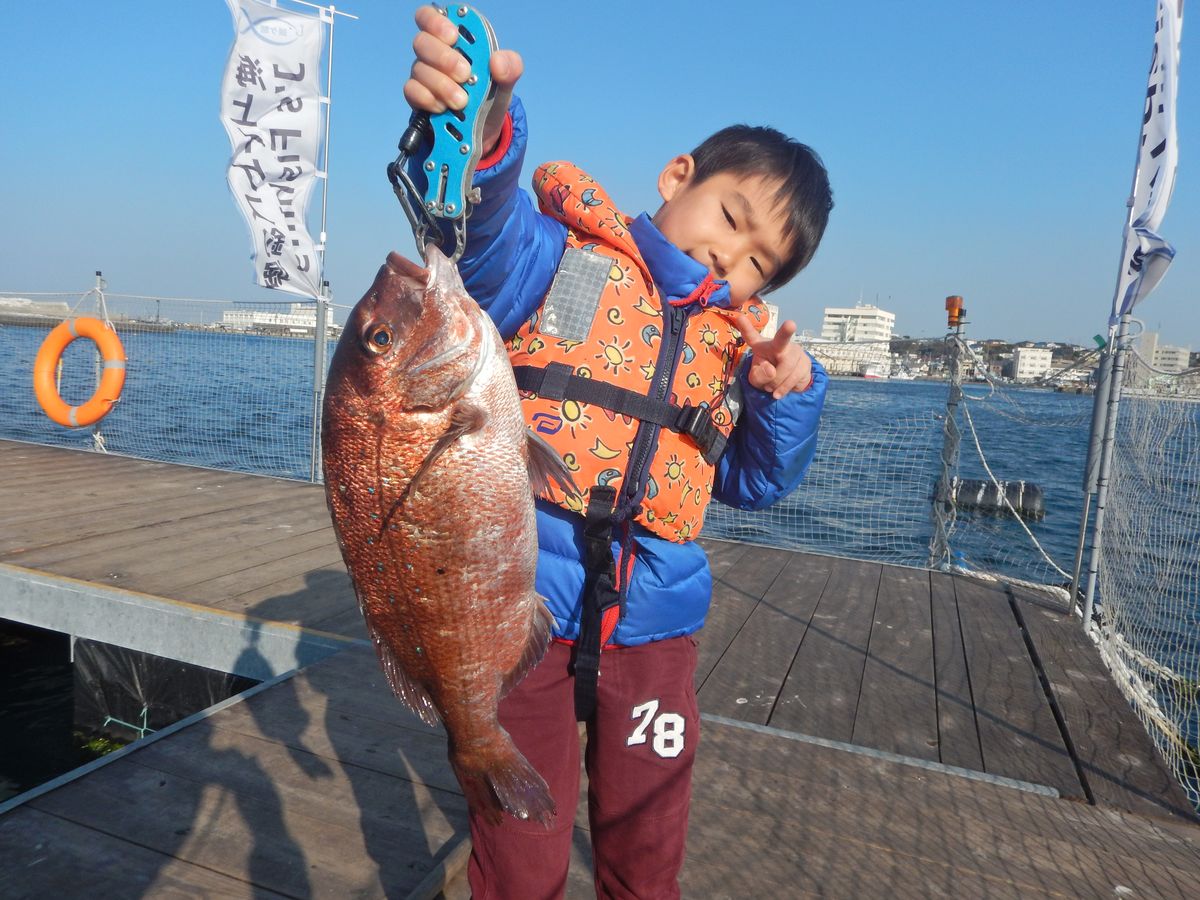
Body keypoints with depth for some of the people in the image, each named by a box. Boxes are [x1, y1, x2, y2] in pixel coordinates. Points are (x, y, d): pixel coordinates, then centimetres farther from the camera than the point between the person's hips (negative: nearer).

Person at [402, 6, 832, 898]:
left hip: (652, 627, 5)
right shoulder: (561, 256, -5)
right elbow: (484, 231, -28)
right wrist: (478, 139, -49)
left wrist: (790, 396, -6)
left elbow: (754, 481, 11)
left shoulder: (736, 342, 11)